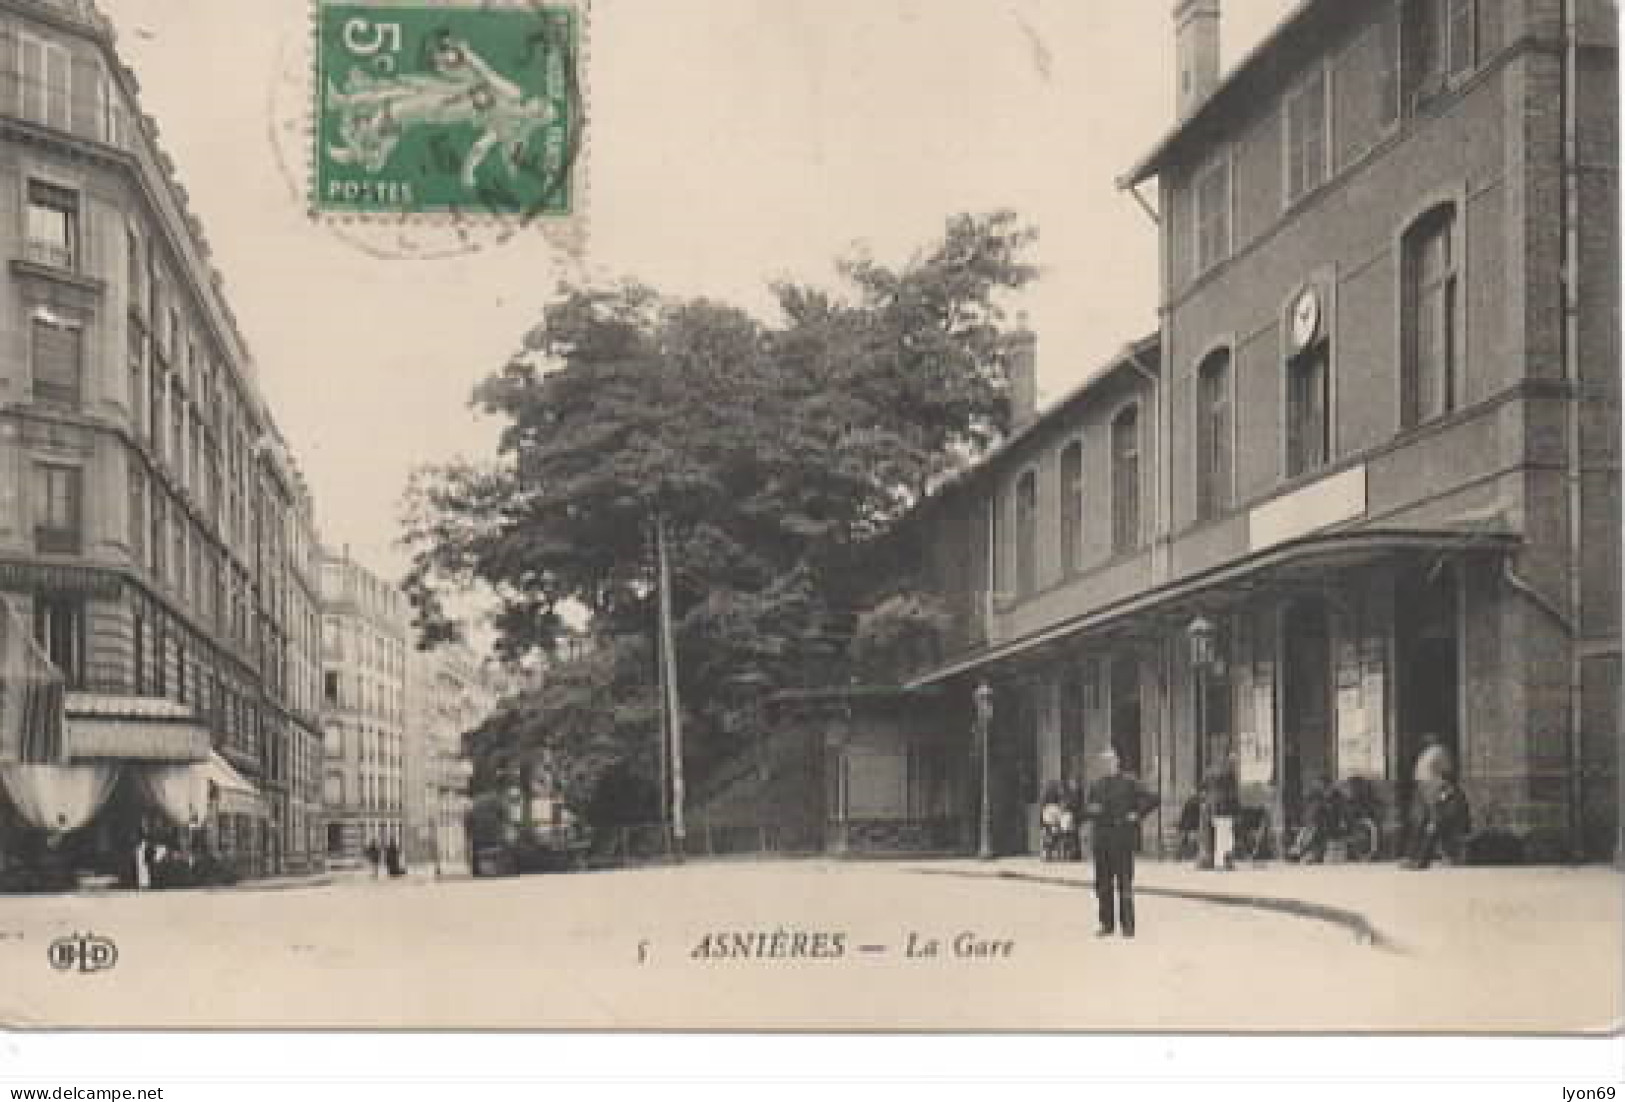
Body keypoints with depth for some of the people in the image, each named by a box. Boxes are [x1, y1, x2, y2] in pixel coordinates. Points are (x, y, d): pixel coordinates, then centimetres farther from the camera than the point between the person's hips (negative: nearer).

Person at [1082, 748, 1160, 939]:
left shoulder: (1129, 783, 1)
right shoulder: (1097, 786, 15)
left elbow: (1151, 799, 0)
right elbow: (1087, 811, 19)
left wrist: (1137, 814, -7)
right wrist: (1090, 810, -3)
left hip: (1123, 837, -5)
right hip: (1102, 838, 5)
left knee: (1124, 883, -6)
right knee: (1103, 883, 6)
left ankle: (1127, 925, -2)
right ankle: (1107, 924, 14)